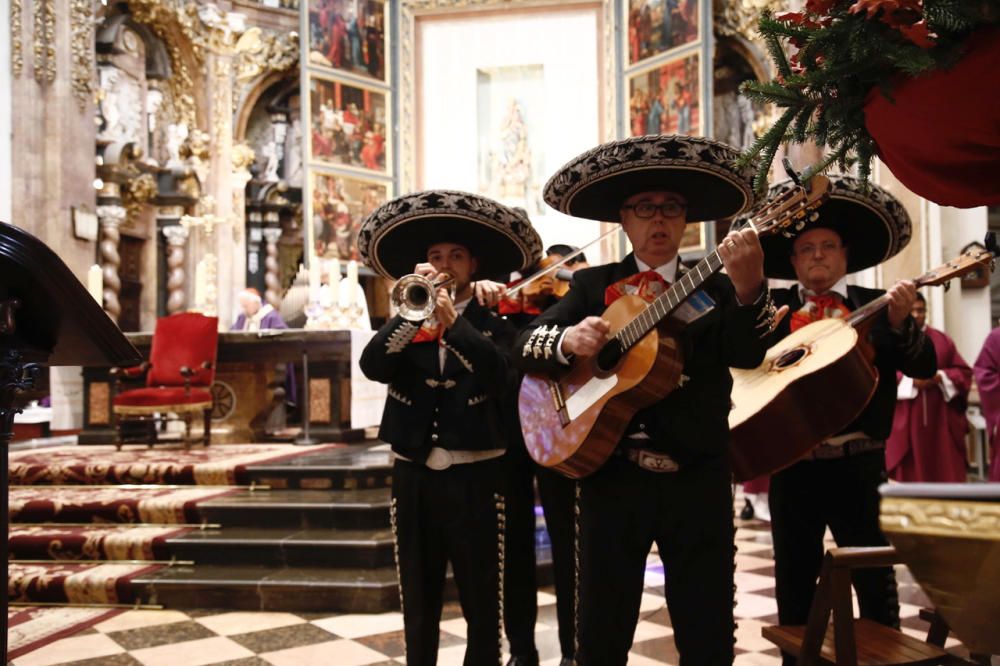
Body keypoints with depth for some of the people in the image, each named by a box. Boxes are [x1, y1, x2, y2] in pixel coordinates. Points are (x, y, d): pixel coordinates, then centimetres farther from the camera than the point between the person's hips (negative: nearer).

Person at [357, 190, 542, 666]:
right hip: (414, 474, 2)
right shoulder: (406, 323, 8)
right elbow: (372, 367, -10)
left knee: (482, 601, 4)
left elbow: (500, 377, -17)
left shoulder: (492, 325, 3)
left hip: (475, 475, -2)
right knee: (417, 601, 12)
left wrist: (453, 322, -26)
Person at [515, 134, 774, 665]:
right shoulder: (592, 285, 7)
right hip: (612, 478, 0)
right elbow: (524, 345, -2)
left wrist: (750, 290, -33)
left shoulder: (715, 288, 5)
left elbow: (749, 353, -13)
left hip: (698, 482, 0)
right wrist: (566, 340, -24)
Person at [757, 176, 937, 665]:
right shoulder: (772, 308, 6)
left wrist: (900, 322, -24)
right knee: (793, 583, 12)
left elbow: (924, 367, -6)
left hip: (858, 462, -1)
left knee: (876, 583, 3)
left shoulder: (875, 305, 3)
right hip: (792, 463, 2)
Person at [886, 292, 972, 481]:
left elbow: (964, 372, 11)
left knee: (945, 471, 5)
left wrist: (940, 377, -9)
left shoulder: (942, 339, 12)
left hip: (940, 421, 3)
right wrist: (909, 381, -16)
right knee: (908, 475, -1)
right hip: (904, 423, -3)